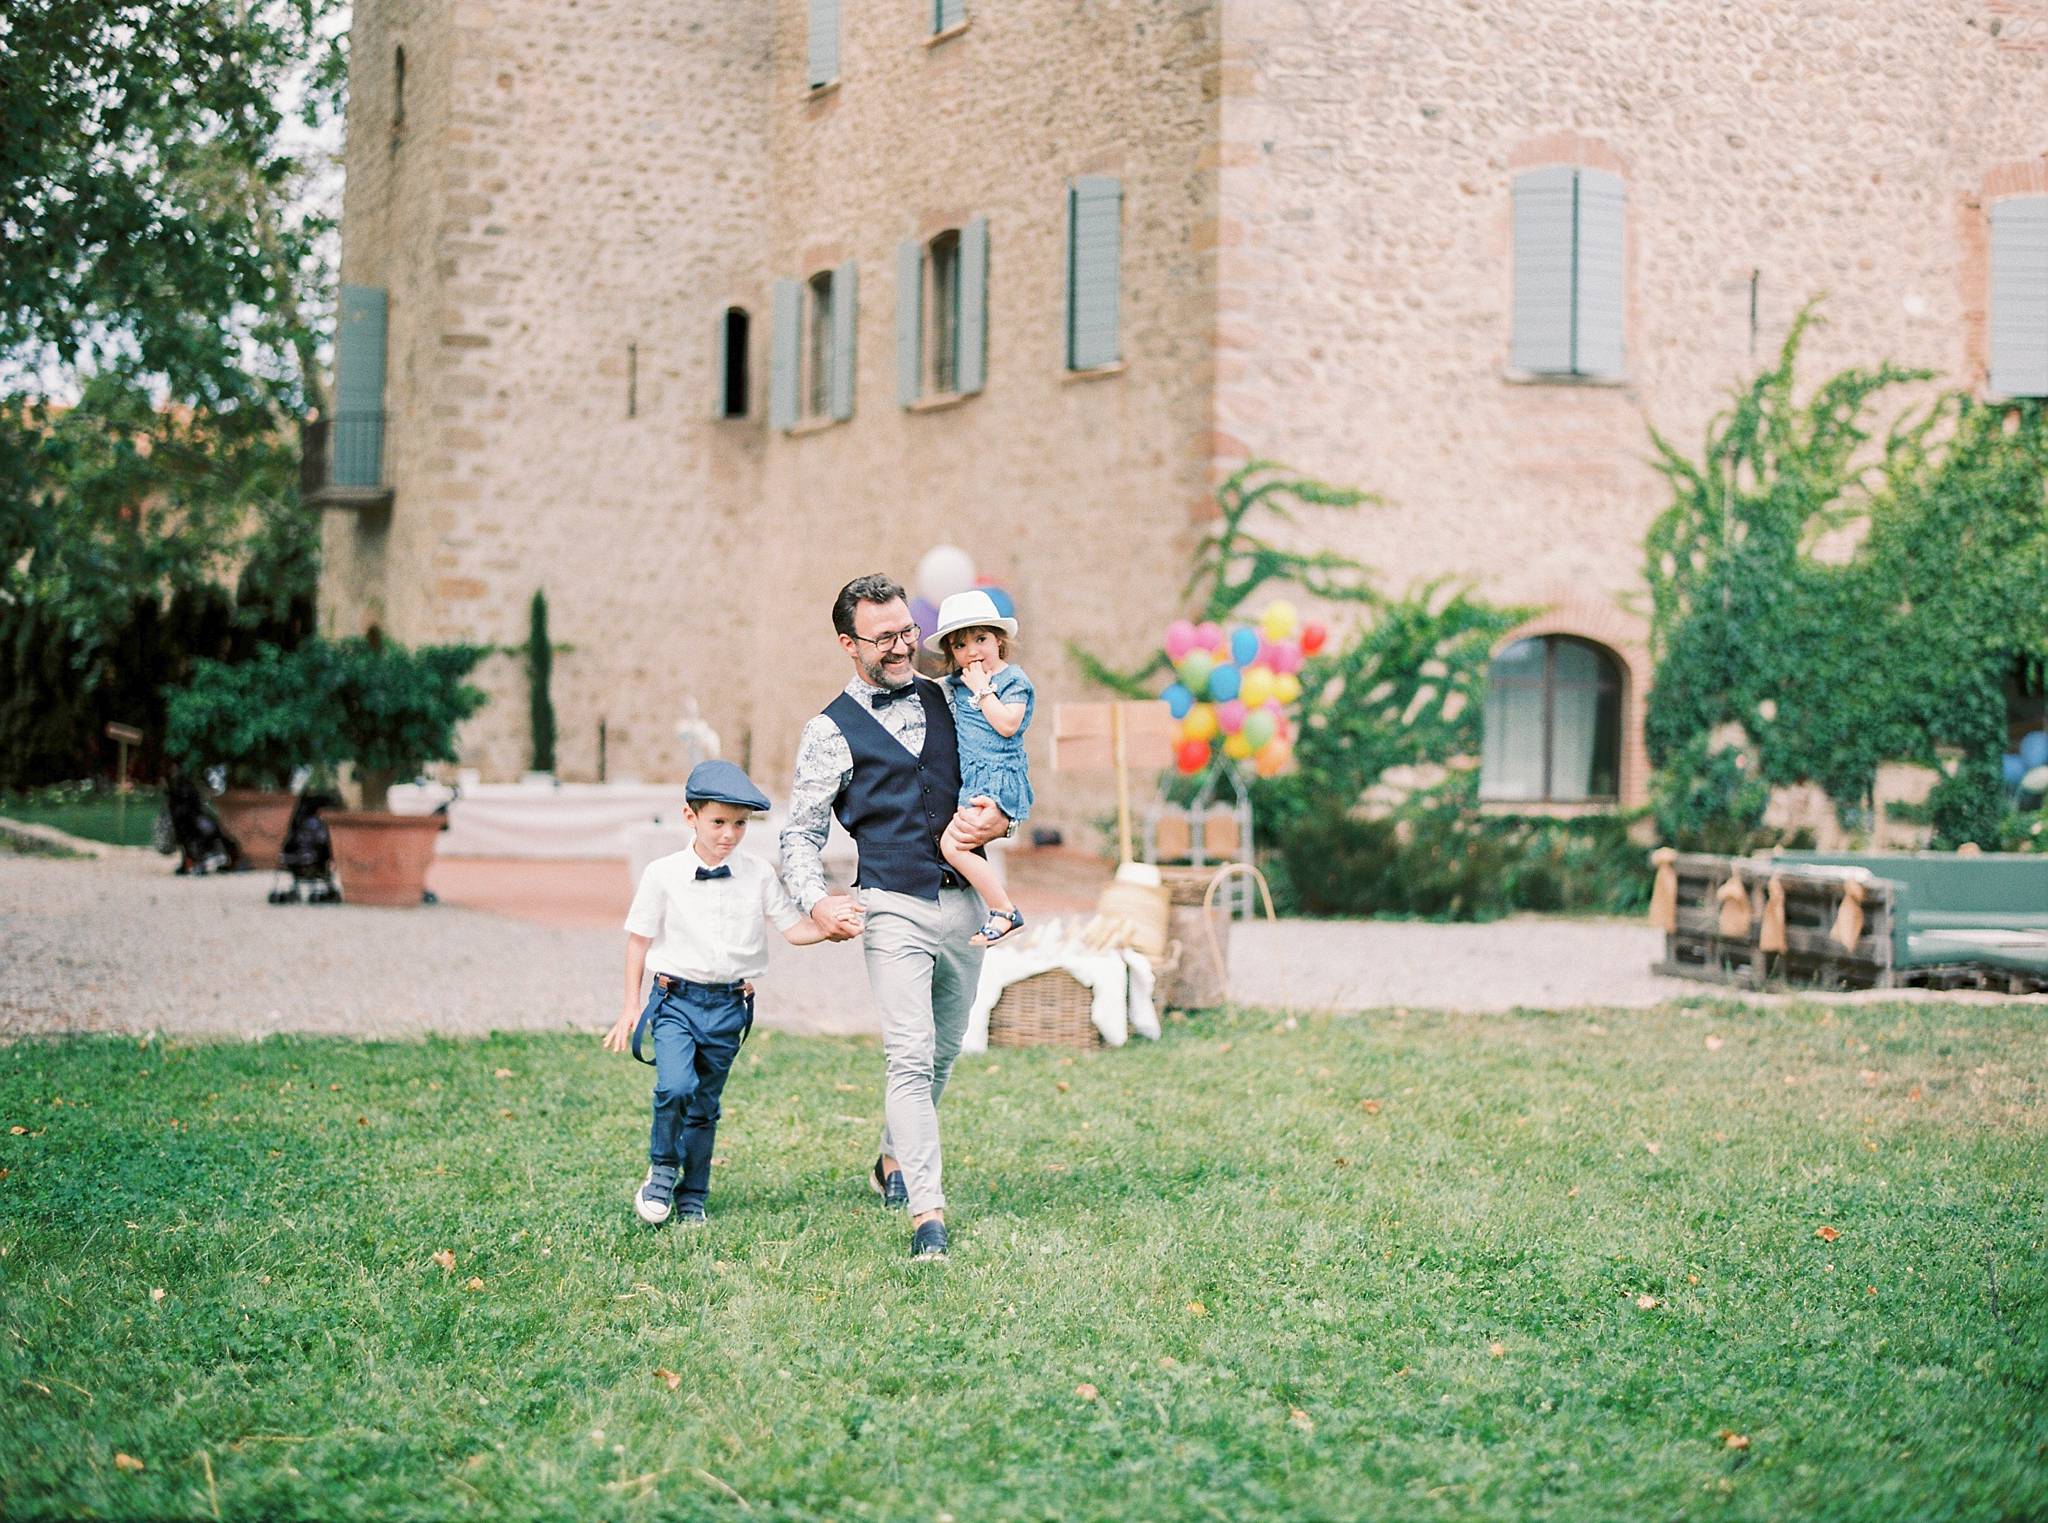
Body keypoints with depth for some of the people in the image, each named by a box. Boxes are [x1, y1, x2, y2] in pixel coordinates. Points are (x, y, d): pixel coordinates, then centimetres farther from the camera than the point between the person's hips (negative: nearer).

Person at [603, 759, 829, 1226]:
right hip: (675, 999, -2)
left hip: (729, 1006, 2)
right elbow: (639, 940, 3)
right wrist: (631, 1006, 4)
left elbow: (794, 929, 4)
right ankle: (661, 1169, 2)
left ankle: (692, 1196, 25)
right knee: (675, 1085, -23)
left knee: (704, 1105, 9)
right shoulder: (663, 874, -3)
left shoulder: (758, 875, 2)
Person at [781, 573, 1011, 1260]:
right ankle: (926, 1212, -18)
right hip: (893, 908, -5)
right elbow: (801, 834, -1)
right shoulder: (831, 732, -1)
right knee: (910, 1056, -16)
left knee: (944, 1050, 15)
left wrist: (998, 818, -4)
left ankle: (894, 1161, 38)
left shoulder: (947, 700, 12)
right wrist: (816, 901, -19)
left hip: (963, 902, 5)